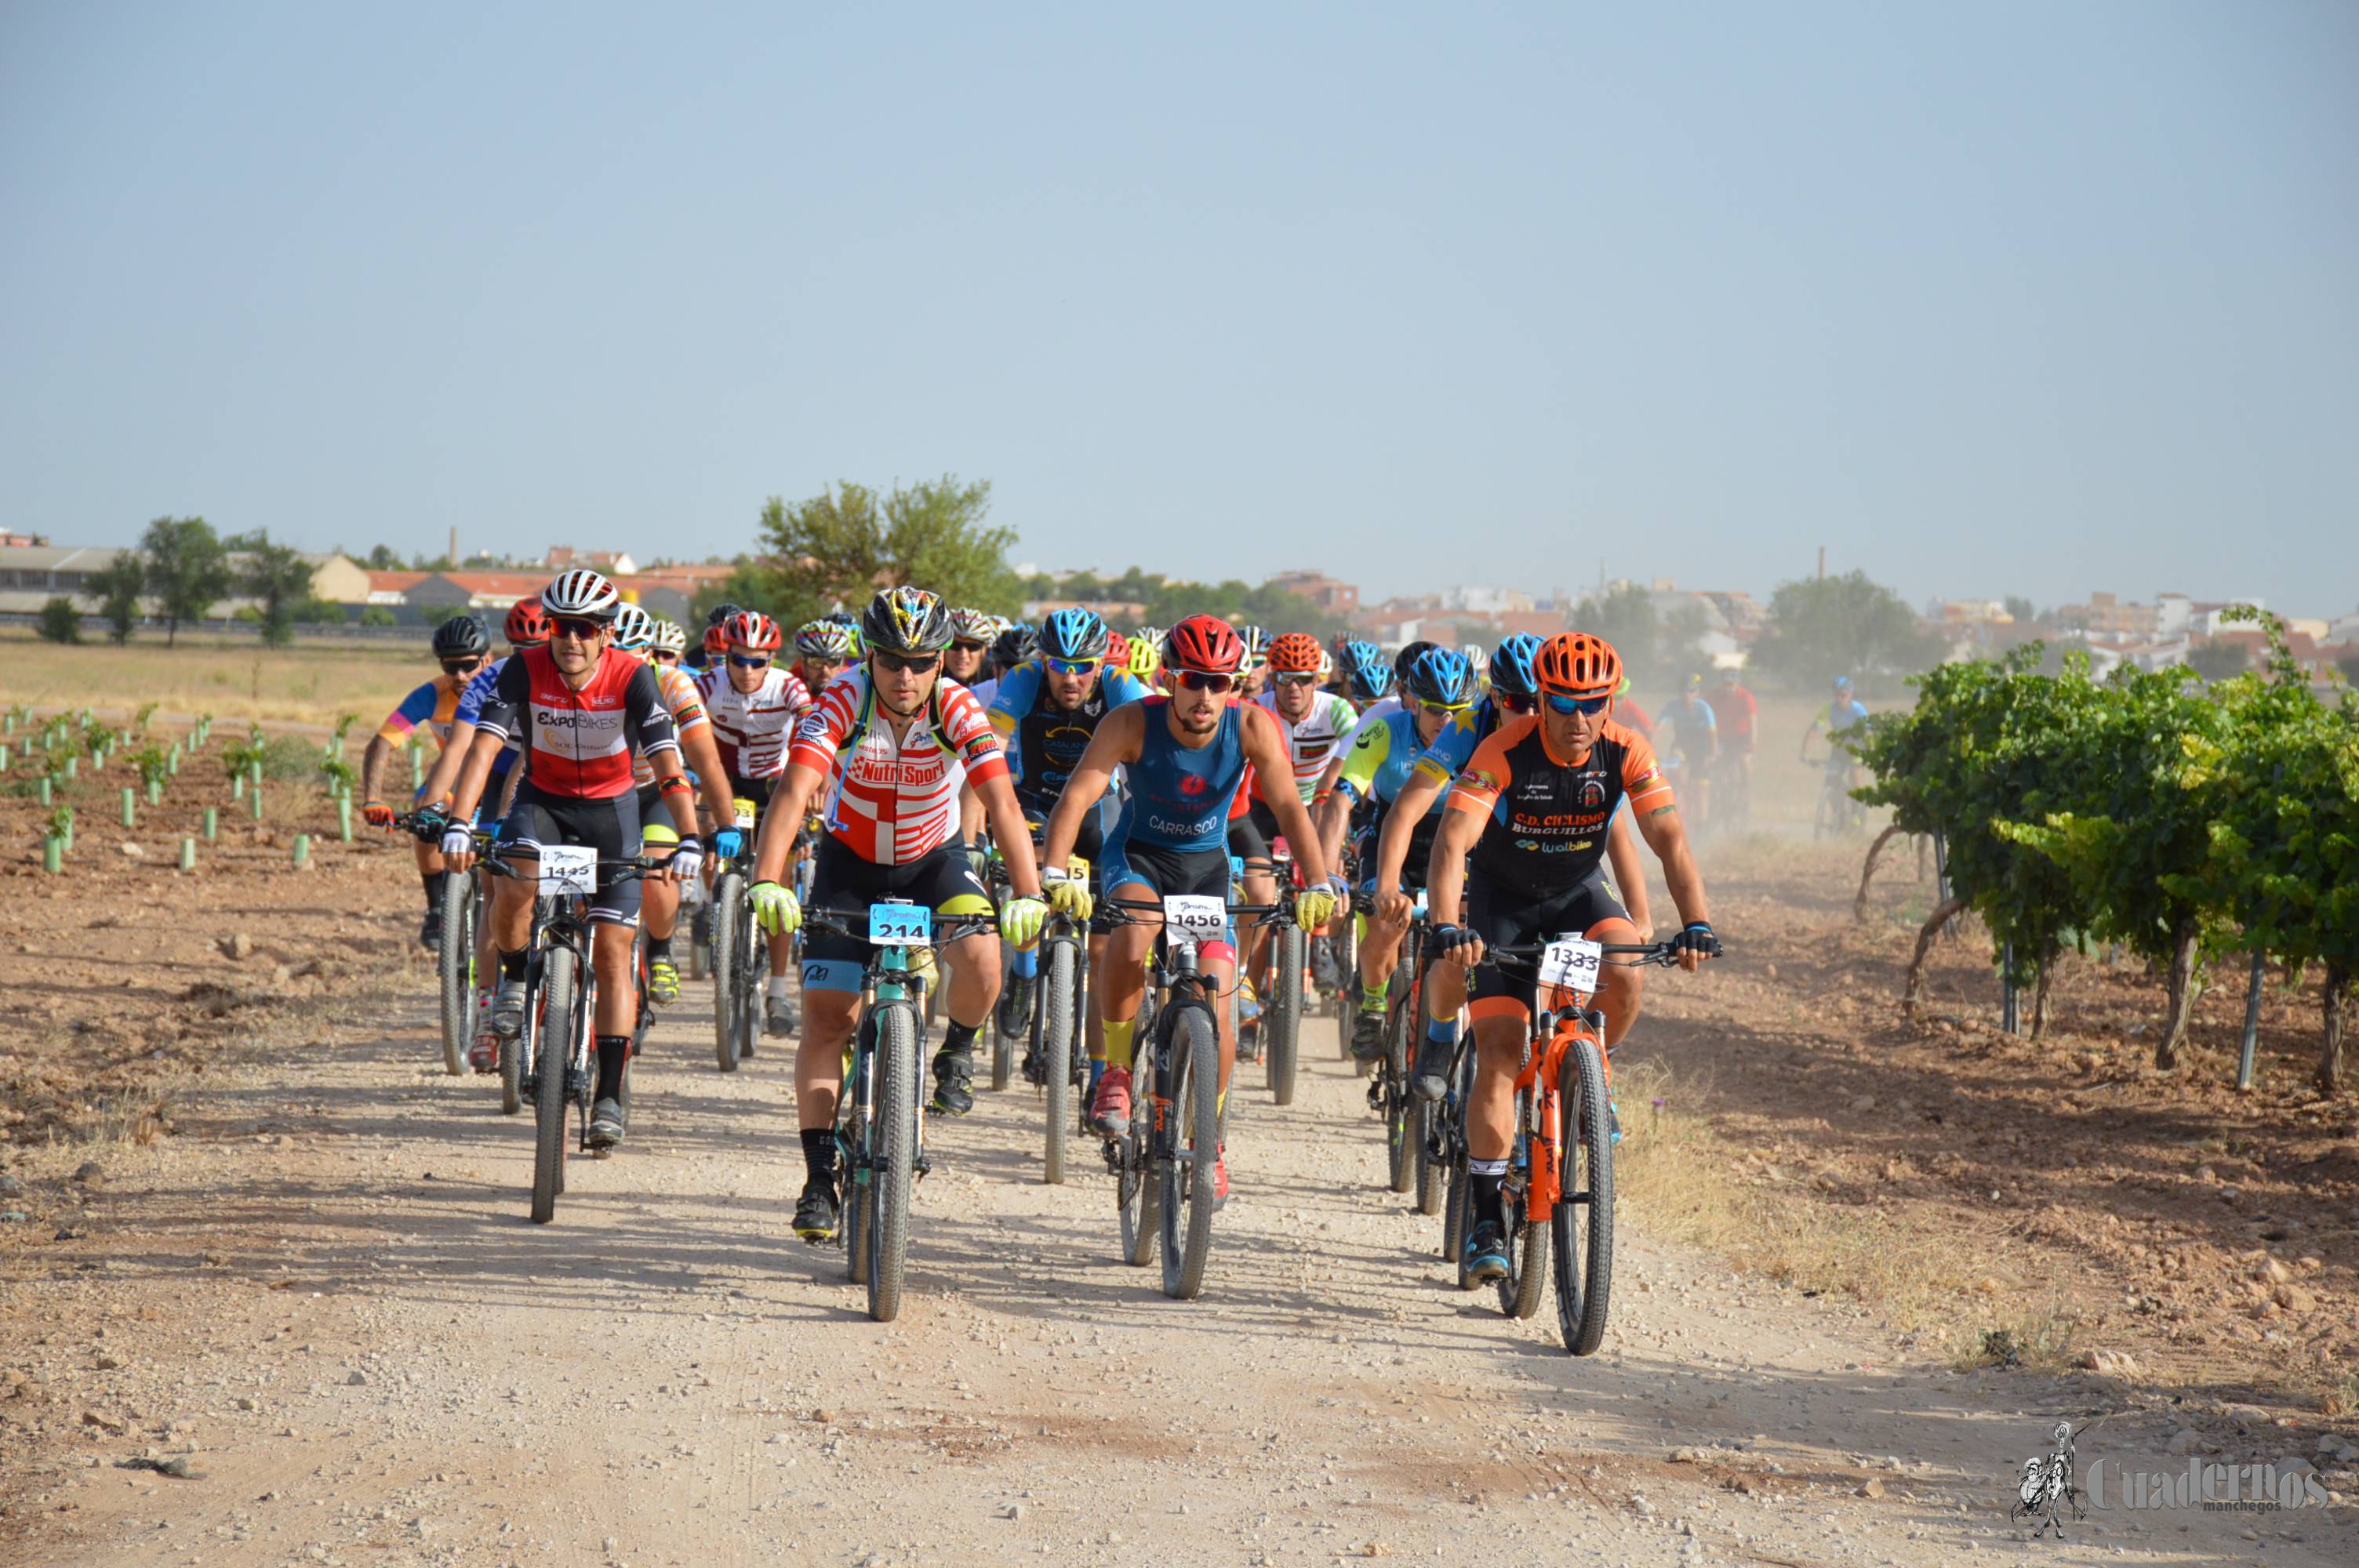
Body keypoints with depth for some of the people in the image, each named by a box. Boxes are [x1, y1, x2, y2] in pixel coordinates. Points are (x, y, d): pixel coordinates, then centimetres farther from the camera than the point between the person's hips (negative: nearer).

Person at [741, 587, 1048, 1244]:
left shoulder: (958, 709, -24)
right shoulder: (843, 702, -25)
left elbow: (1002, 802, -33)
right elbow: (794, 791, -36)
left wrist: (1027, 895, -46)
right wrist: (767, 882, -50)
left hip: (932, 858, 0)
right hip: (851, 862, 0)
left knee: (980, 960, -29)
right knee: (826, 1017, -9)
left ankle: (956, 1054, 4)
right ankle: (819, 1179, -4)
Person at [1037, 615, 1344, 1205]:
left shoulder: (1251, 726, -21)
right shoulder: (1133, 723, -25)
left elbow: (1288, 805, -26)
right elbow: (1077, 795, -34)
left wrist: (1318, 884, -40)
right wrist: (1056, 876, -49)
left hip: (1205, 862, 2)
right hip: (1137, 852, -2)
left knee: (1214, 1003, -8)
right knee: (1133, 932, -35)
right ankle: (1115, 1070, -13)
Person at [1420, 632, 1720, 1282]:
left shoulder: (1626, 753, -19)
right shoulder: (1504, 752, -27)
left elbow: (1669, 841, -25)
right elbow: (1451, 843, -36)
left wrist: (1697, 923, -41)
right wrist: (1448, 927, -52)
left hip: (1577, 893, 2)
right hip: (1502, 899, -2)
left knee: (1624, 972, -30)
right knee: (1500, 1051, -14)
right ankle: (1486, 1216, -9)